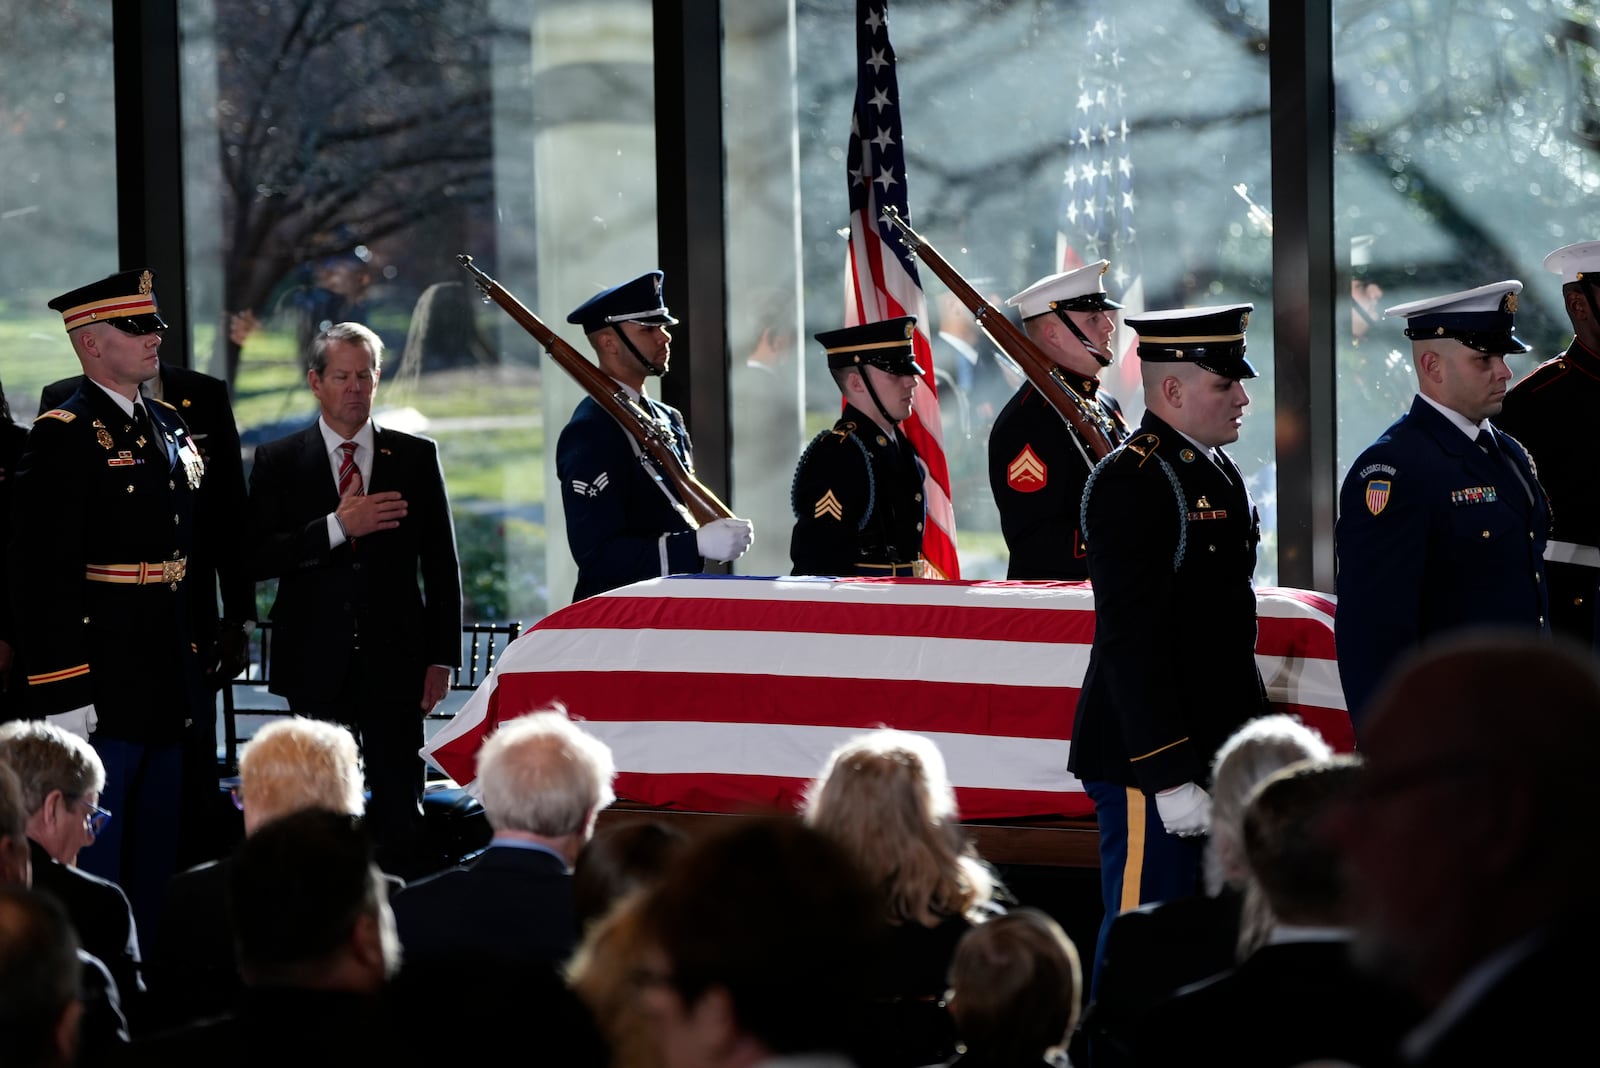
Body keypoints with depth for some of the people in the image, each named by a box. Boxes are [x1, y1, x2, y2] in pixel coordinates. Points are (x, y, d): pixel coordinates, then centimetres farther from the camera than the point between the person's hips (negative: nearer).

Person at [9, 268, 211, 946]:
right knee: (92, 860, -4)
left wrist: (198, 655, 18)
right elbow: (43, 576, -18)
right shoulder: (63, 436, -13)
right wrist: (62, 694, -22)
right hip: (100, 688, -9)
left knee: (156, 864, 15)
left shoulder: (172, 431, 14)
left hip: (169, 687, 9)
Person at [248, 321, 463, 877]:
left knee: (401, 810, -3)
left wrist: (441, 658, 2)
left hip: (394, 662, 0)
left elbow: (442, 565, 8)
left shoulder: (416, 457, 7)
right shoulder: (278, 461, 5)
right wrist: (337, 528, -16)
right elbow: (259, 559, -5)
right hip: (317, 664, 0)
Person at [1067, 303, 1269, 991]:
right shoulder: (1129, 482, -15)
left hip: (1217, 754, 9)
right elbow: (1131, 640, -21)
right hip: (1153, 757, -9)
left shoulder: (1218, 472, 15)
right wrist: (1169, 774, -24)